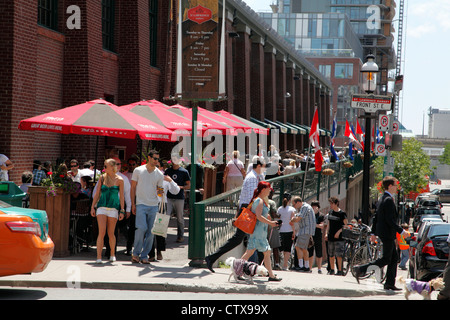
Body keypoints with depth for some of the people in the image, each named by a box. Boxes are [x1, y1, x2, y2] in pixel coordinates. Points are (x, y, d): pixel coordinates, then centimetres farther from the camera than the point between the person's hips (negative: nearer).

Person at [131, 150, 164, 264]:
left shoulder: (159, 174, 9)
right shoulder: (138, 170, 4)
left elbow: (159, 190, 15)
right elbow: (133, 188, 6)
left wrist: (160, 192, -10)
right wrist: (133, 204, -1)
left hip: (153, 206, 3)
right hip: (141, 204, -3)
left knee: (150, 232, 0)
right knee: (142, 228, -17)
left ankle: (144, 256, 9)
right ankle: (136, 253, -2)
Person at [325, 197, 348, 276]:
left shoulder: (342, 213, -7)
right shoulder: (330, 212, 12)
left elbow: (346, 225, -9)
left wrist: (339, 231, -16)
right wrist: (326, 233, 12)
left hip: (339, 237, -7)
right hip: (331, 236, 7)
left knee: (338, 254, -11)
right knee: (331, 254, 10)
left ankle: (340, 270, -6)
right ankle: (331, 270, 19)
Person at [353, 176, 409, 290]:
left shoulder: (383, 199, 14)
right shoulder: (389, 200, -17)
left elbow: (376, 217, 17)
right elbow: (390, 220, -22)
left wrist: (374, 233, 21)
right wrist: (402, 231, -18)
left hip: (383, 232, 10)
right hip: (387, 233, -10)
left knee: (394, 258, 12)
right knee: (386, 259, -5)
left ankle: (390, 283, 14)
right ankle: (360, 269, -7)